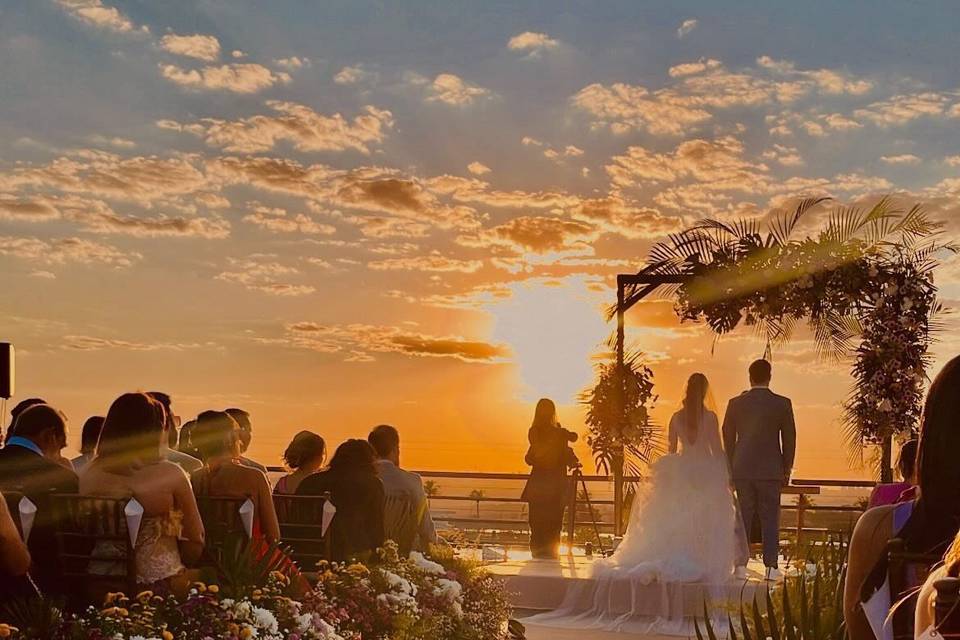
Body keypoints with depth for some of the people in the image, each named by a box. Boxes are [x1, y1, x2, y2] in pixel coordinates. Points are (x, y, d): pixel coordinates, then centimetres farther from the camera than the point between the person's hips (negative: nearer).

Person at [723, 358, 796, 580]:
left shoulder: (736, 403, 1)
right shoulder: (782, 404, -4)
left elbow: (728, 438, 7)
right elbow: (789, 438, 2)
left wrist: (730, 469, 17)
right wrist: (787, 468, 13)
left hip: (742, 470, 2)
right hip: (770, 470, -2)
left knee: (743, 517, 6)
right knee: (770, 518, 2)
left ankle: (740, 565, 4)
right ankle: (771, 566, 1)